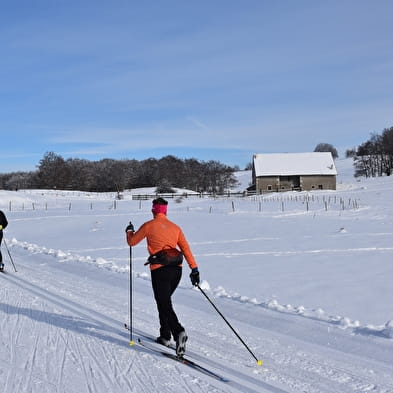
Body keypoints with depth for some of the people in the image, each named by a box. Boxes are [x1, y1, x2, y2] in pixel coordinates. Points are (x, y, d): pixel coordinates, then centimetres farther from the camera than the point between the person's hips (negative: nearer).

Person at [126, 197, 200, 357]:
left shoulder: (149, 226, 2)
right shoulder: (175, 227, 12)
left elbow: (131, 242, 13)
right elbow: (186, 248, 5)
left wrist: (129, 231, 34)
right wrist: (194, 269, 5)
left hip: (159, 270, -5)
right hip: (176, 269, 5)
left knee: (165, 305, -5)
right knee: (164, 301, 22)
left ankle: (179, 332, -27)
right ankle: (165, 336, 24)